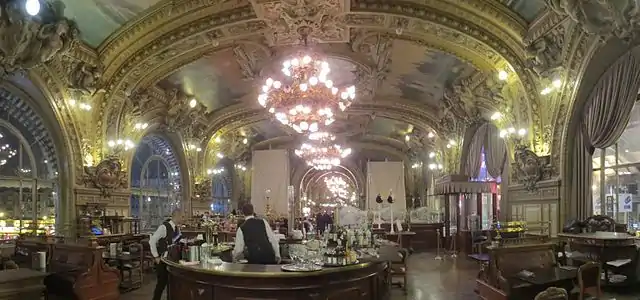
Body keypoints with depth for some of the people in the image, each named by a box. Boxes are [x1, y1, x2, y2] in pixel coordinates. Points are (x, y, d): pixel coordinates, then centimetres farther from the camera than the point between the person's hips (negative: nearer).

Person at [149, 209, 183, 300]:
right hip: (162, 260, -7)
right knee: (162, 282, -1)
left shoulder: (177, 228, 3)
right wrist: (156, 257, -19)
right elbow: (152, 241, -22)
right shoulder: (164, 227, -21)